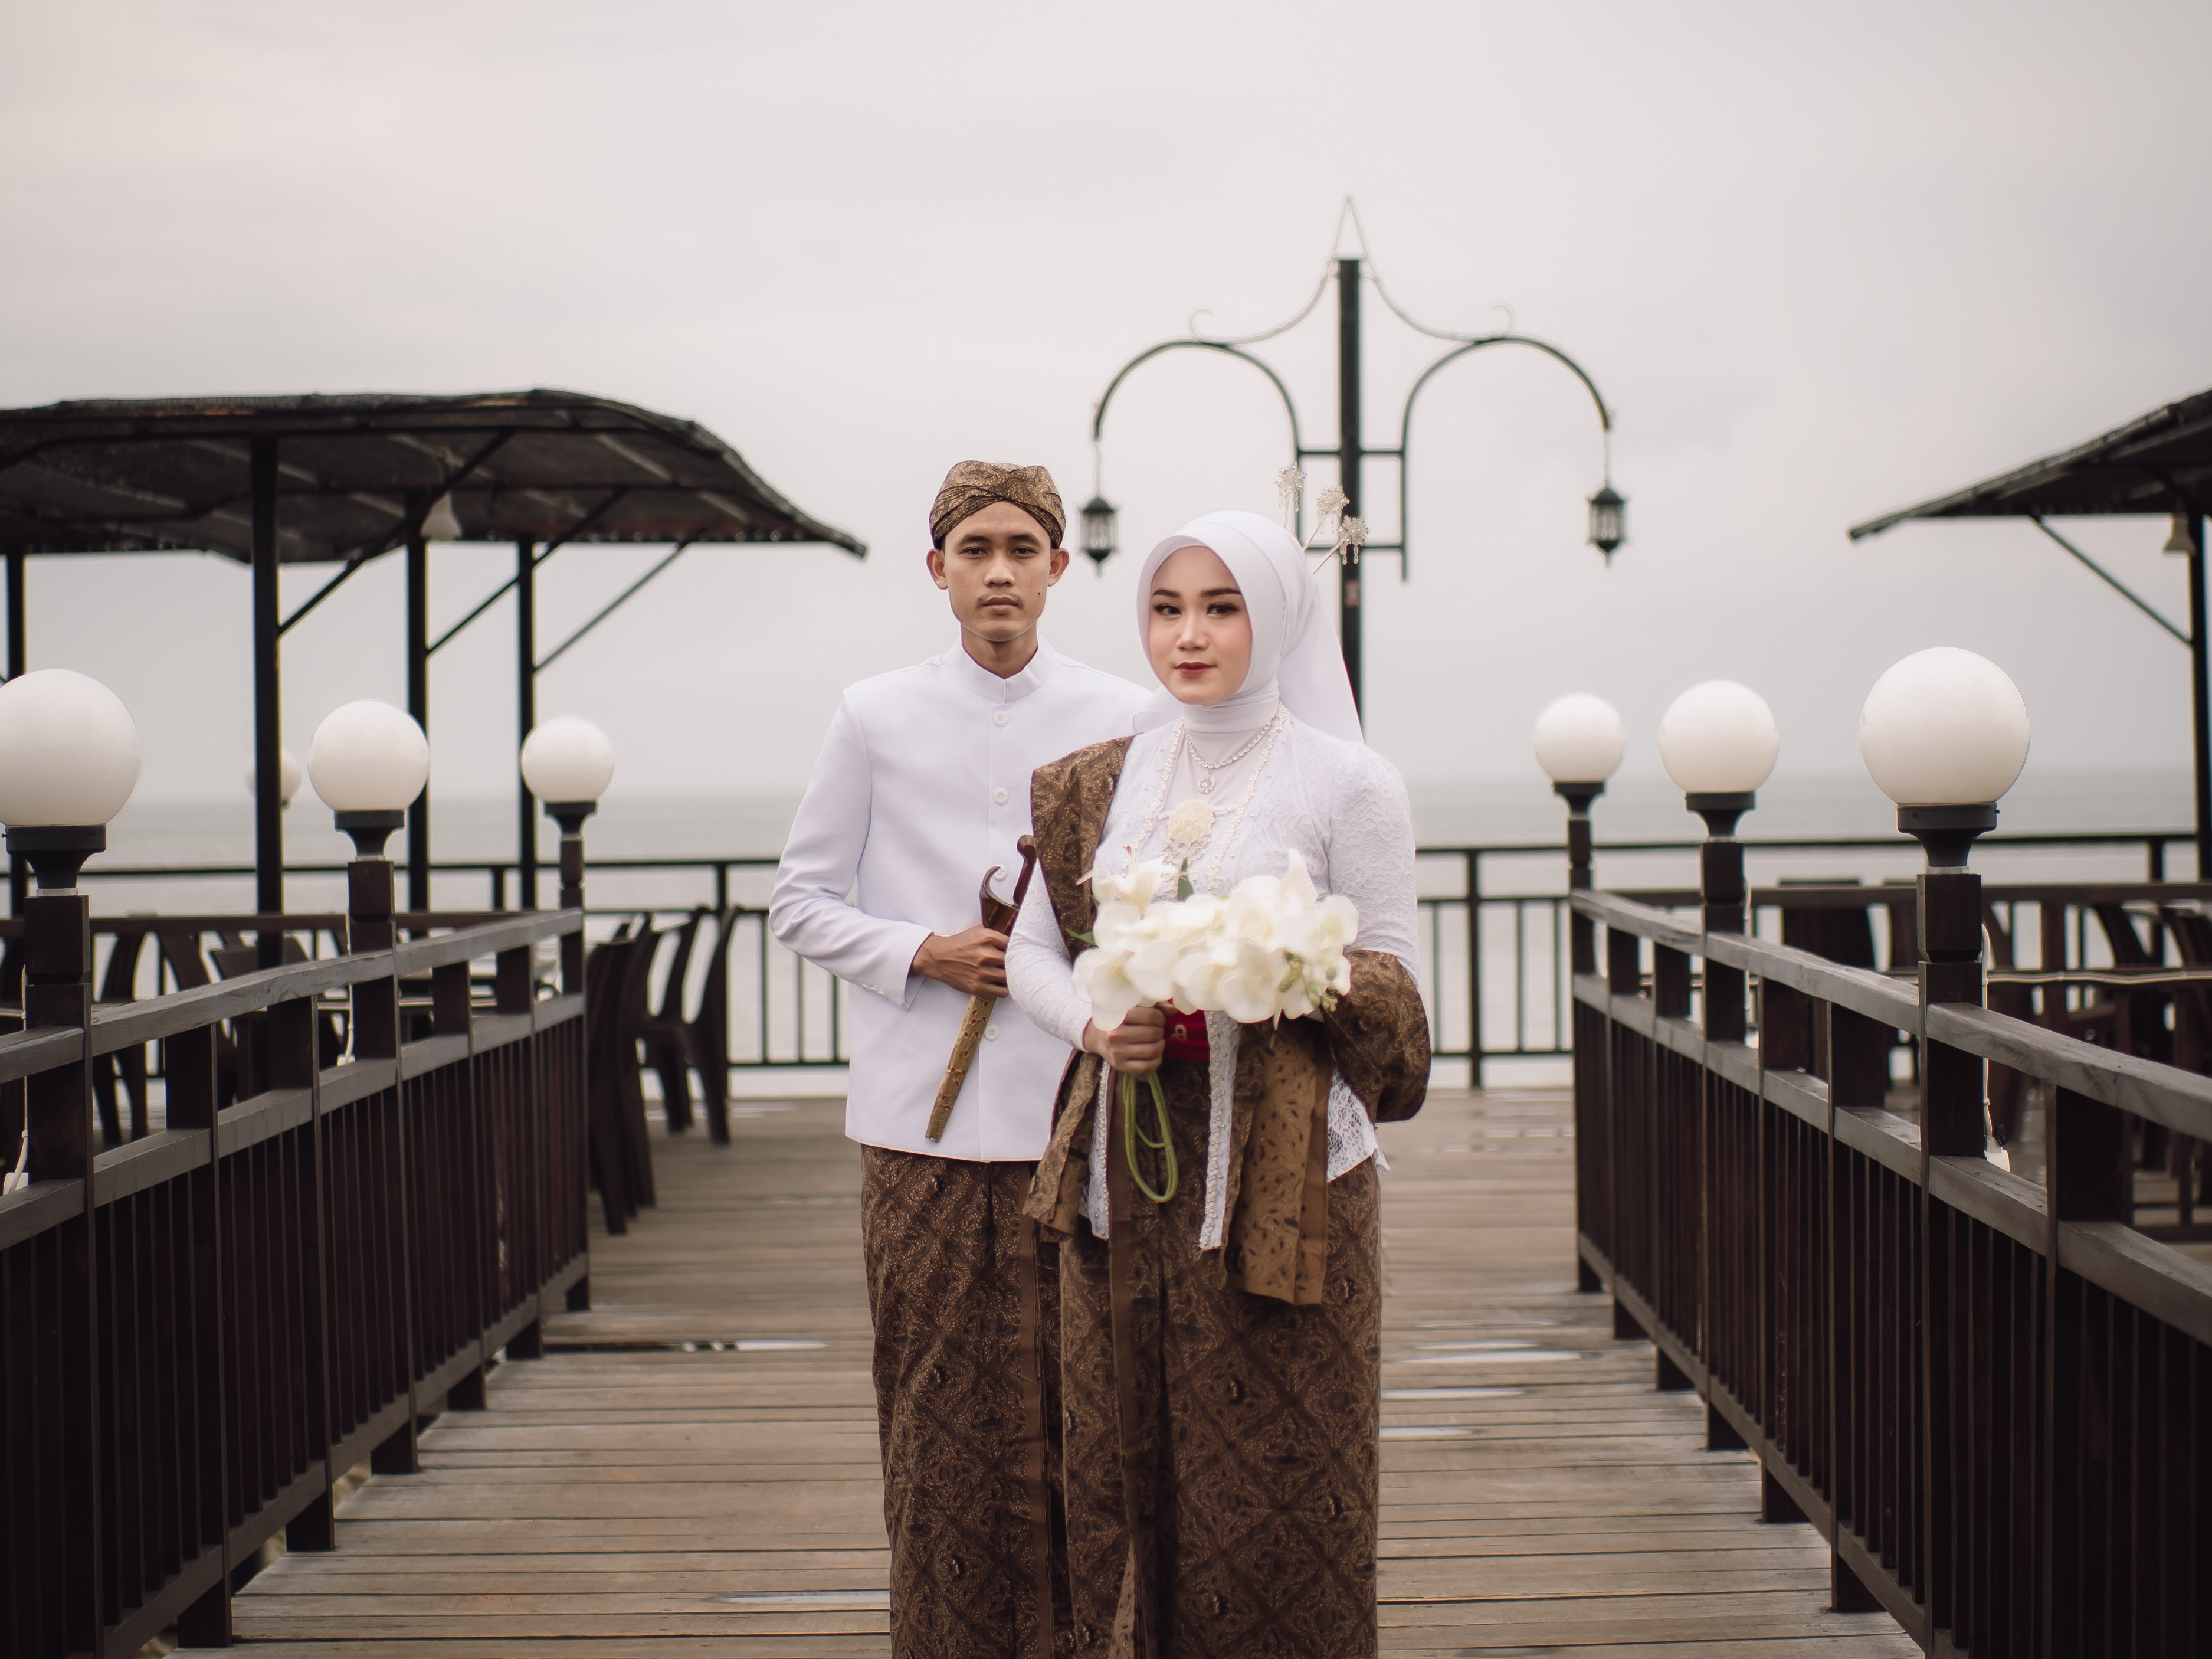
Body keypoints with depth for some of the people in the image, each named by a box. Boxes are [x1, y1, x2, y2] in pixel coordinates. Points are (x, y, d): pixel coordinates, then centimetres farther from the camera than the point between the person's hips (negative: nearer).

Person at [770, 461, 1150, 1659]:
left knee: (1065, 1413, 0)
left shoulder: (1118, 722, 5)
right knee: (934, 1412, 4)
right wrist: (925, 954, -6)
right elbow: (801, 902, 9)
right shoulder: (877, 719, 6)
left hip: (1071, 1111, 0)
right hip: (921, 1119, 0)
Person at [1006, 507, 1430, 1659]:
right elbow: (1031, 950, 14)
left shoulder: (1346, 783, -2)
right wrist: (1092, 1024, -7)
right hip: (1123, 1164, 4)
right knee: (1120, 1474, 7)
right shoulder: (1106, 782, 10)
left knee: (1269, 1487, -1)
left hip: (1279, 1171, -4)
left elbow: (1389, 981, -1)